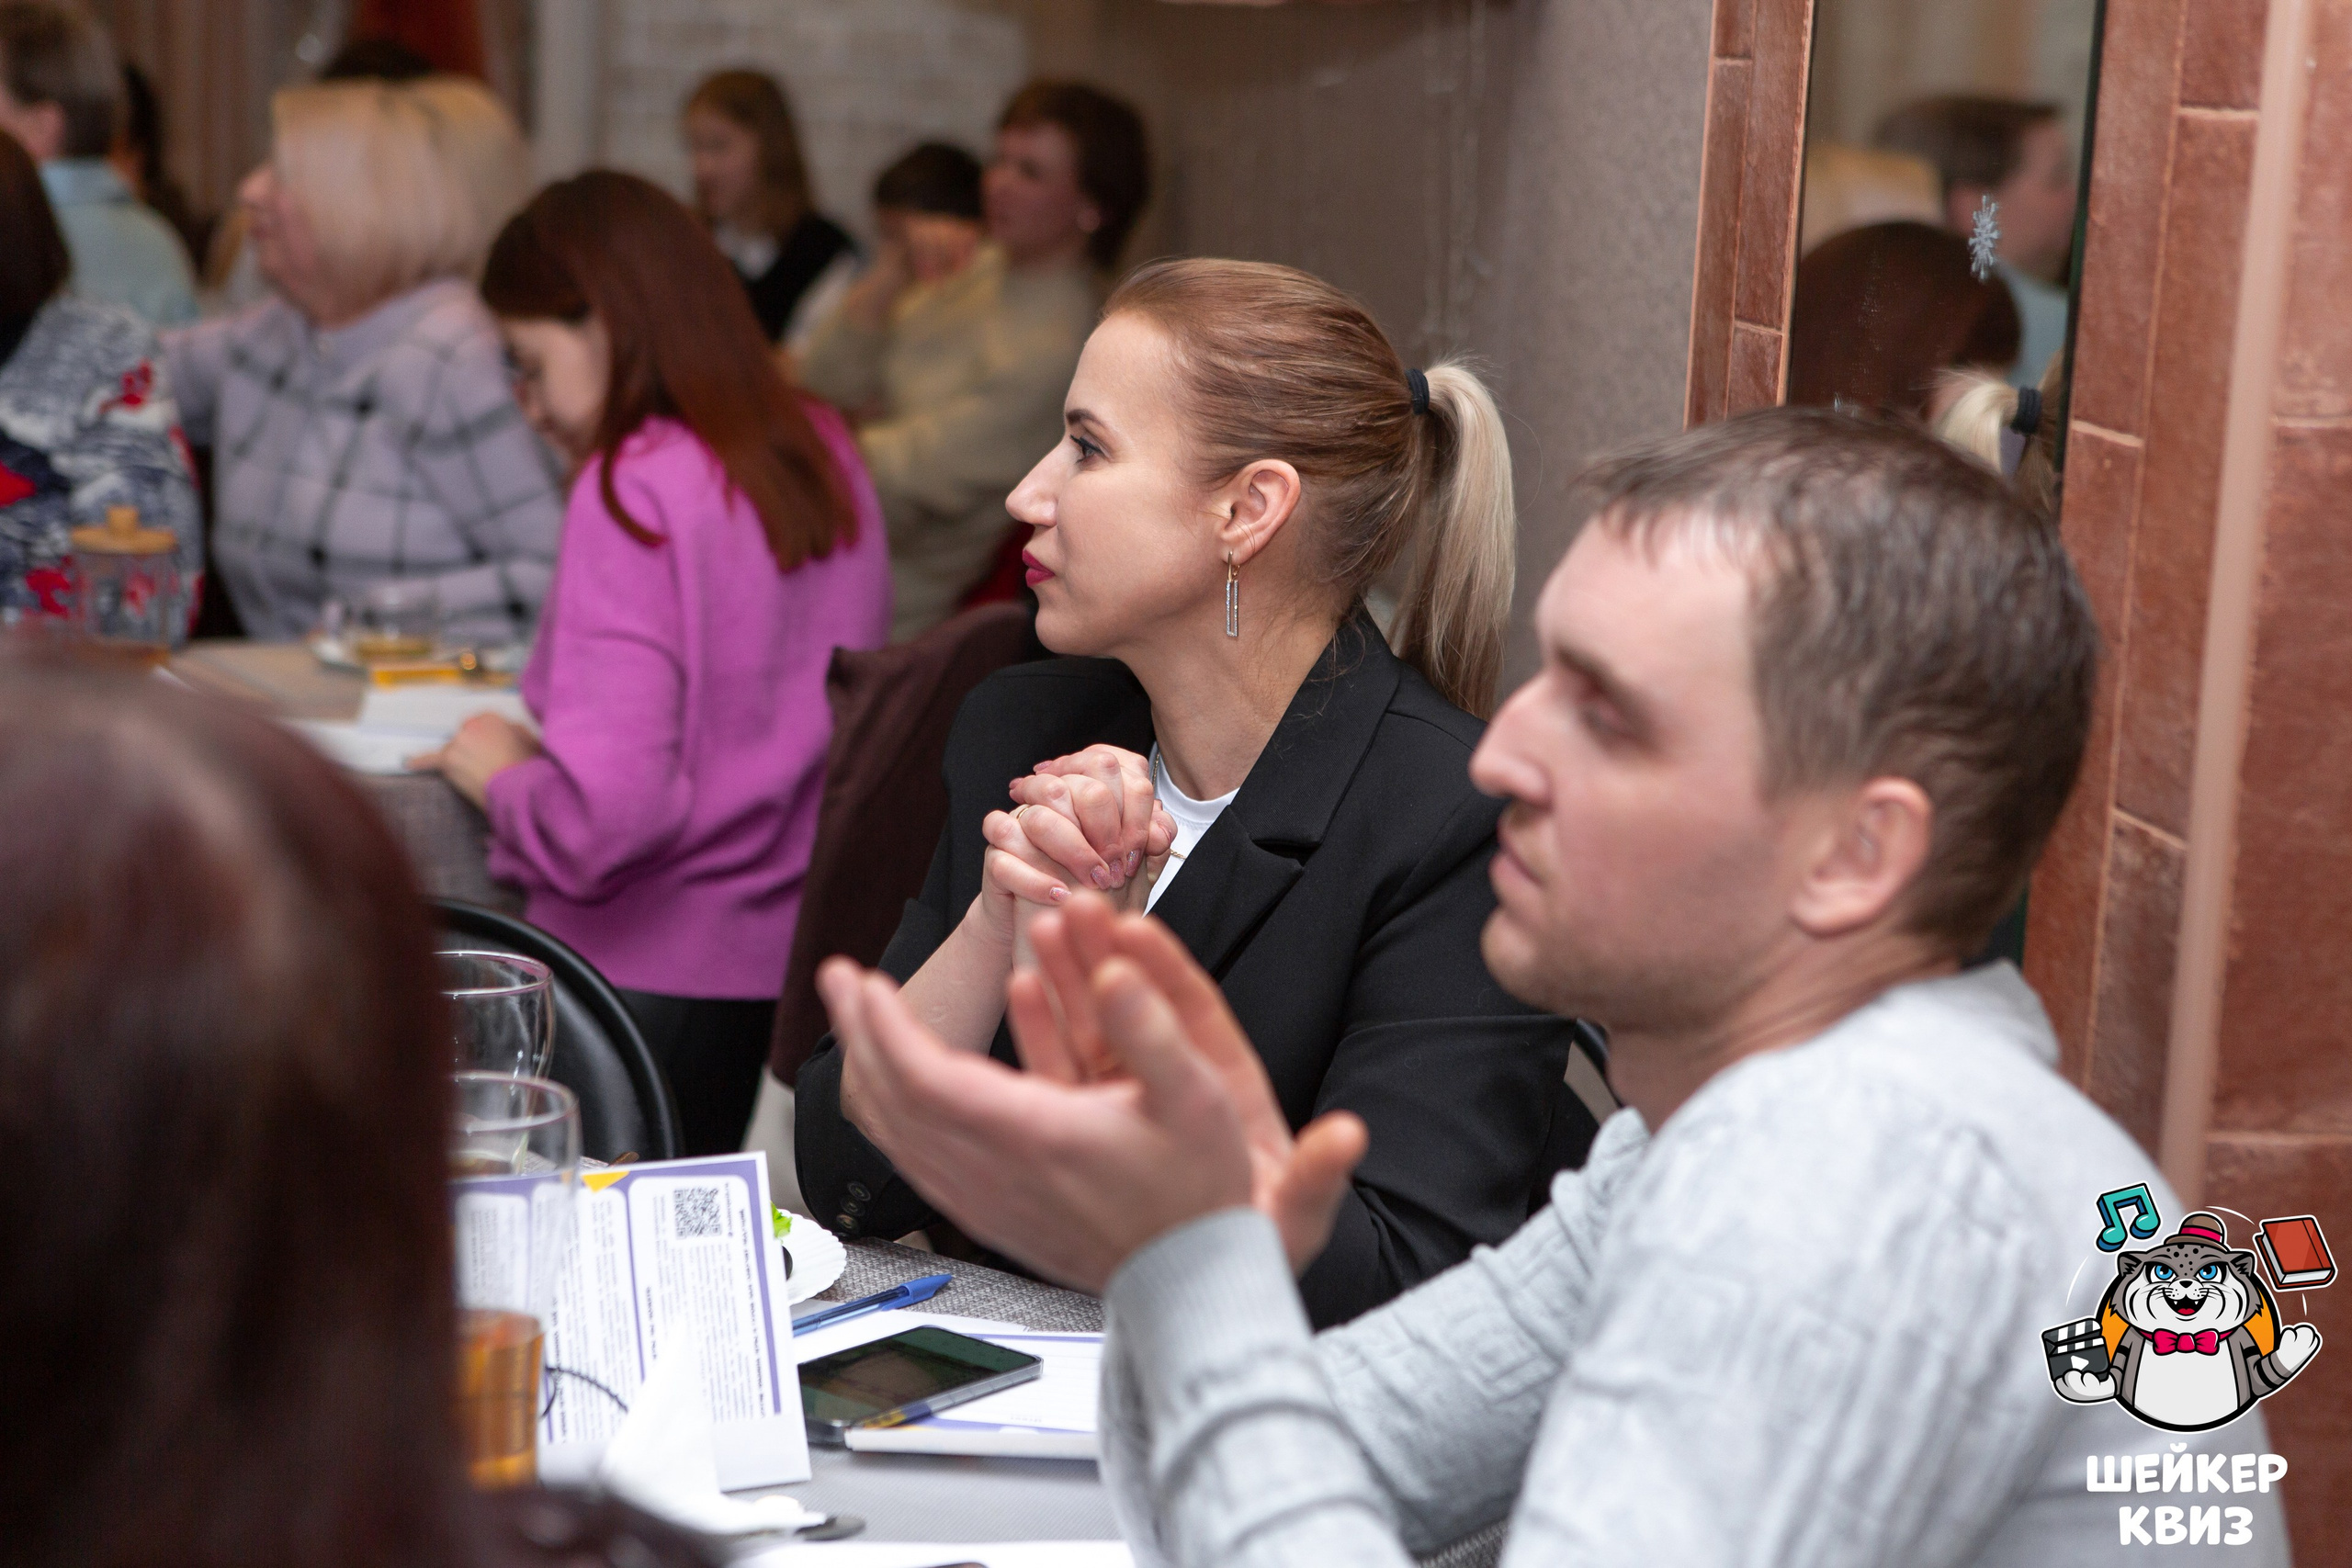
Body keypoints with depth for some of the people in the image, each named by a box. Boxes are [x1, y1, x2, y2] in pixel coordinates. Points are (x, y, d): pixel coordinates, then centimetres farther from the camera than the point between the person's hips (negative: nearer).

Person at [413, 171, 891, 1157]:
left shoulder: (637, 490, -15)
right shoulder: (823, 454, 8)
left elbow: (606, 811, -23)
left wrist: (500, 774, -2)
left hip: (653, 983, -7)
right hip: (801, 961, 7)